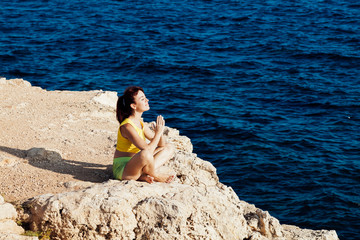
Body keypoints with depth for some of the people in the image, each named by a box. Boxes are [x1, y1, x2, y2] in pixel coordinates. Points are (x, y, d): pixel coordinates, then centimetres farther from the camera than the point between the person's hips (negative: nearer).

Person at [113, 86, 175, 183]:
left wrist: (160, 131, -8)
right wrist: (158, 133, -15)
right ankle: (155, 175, -8)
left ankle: (144, 175, -9)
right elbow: (147, 150, -29)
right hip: (122, 169, -10)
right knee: (145, 154, -41)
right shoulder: (127, 126, -20)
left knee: (169, 148, 10)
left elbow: (162, 145, 13)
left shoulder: (140, 123, 8)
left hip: (135, 166, 10)